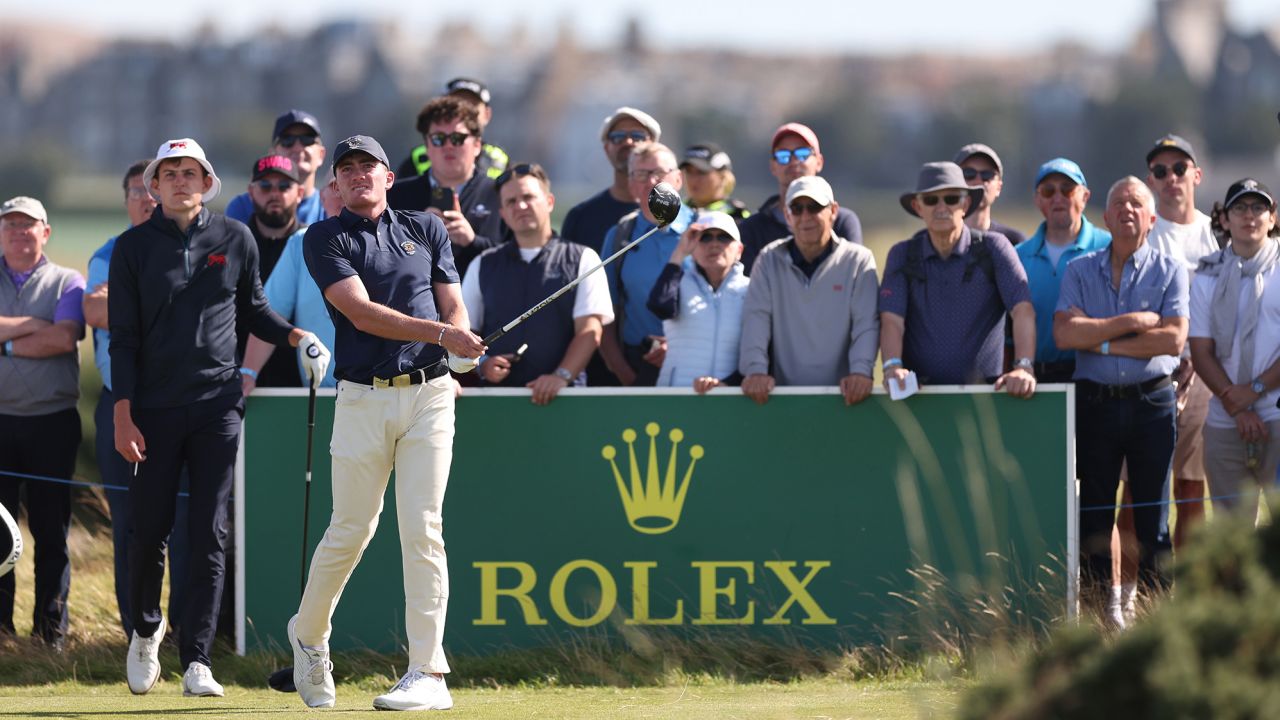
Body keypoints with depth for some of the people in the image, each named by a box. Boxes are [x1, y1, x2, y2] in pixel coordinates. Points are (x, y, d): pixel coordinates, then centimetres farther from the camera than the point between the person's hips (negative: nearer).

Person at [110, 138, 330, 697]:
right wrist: (122, 415, -7)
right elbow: (123, 337, 1)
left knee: (209, 534, -5)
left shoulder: (234, 240, 8)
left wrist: (292, 336, 0)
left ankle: (197, 661, -5)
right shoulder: (134, 247, 3)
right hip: (154, 409, -1)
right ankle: (146, 629, 29)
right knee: (149, 529, 2)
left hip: (217, 405, 1)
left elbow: (253, 310, 20)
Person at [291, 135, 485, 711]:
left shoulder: (427, 230, 14)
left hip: (429, 397, 1)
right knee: (351, 531, 3)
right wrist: (441, 333, -21)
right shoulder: (325, 239, 3)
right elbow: (362, 313, -10)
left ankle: (428, 673, -6)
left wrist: (464, 350, -11)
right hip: (363, 399, -1)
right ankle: (308, 636, 28)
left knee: (422, 529, -6)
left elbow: (452, 305, 12)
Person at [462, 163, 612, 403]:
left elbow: (590, 331, -1)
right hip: (497, 395, 2)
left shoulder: (582, 260, 9)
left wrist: (562, 375, -15)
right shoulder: (483, 266, 18)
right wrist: (482, 364, -5)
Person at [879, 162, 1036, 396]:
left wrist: (1023, 367, -22)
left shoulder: (993, 247, 5)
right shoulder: (902, 256, 10)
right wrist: (893, 367, -21)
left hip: (983, 391, -1)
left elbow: (1022, 310, -5)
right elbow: (891, 319, -1)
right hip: (917, 392, 1)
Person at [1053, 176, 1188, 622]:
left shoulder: (1169, 271, 4)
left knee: (1152, 519, -1)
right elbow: (1064, 333, -7)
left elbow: (1173, 338, -9)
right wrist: (1131, 323, -11)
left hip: (1152, 403, -1)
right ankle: (1096, 616, 6)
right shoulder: (1080, 271, 8)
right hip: (1095, 402, 1)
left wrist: (1103, 343, -9)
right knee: (1094, 517, 3)